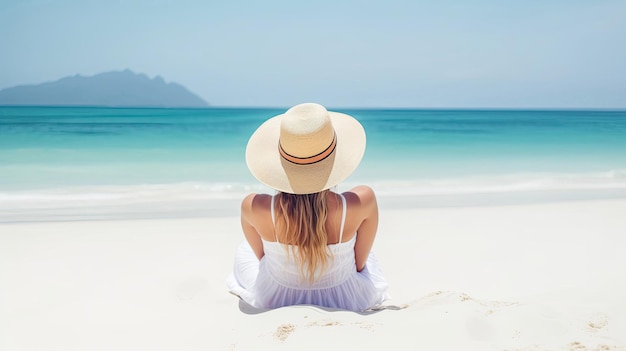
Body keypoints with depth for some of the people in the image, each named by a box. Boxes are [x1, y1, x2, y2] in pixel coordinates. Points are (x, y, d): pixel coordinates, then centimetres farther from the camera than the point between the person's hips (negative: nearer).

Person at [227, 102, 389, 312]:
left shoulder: (253, 208, -32)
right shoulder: (361, 203, -34)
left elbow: (261, 256, -7)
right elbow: (360, 261, -12)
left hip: (273, 302, 0)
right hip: (347, 303, 0)